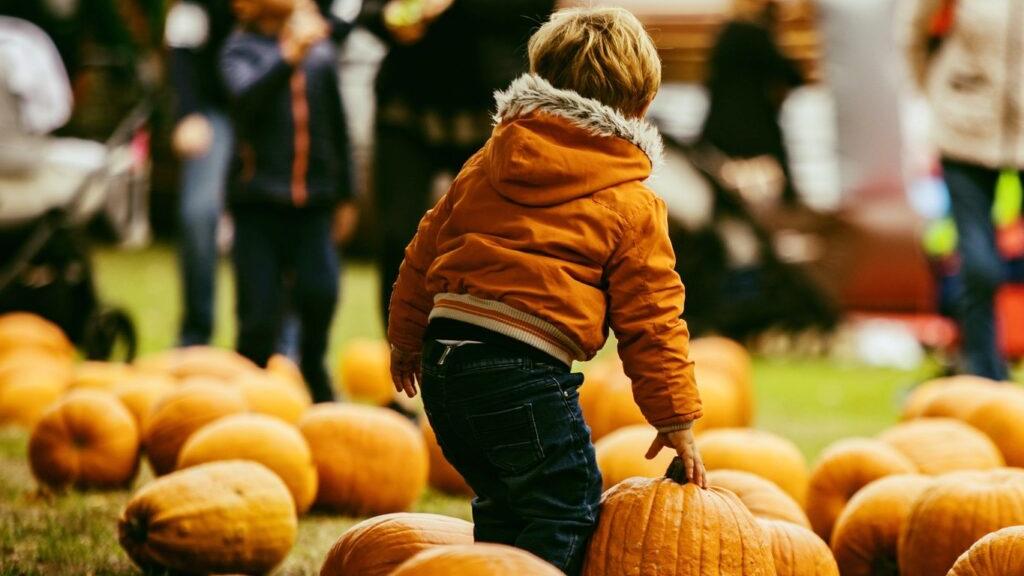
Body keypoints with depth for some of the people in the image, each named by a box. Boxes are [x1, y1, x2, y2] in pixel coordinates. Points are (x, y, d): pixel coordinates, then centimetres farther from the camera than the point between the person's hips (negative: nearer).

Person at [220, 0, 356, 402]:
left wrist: (344, 195, 21)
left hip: (313, 202, 2)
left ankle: (313, 371, 12)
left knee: (320, 292, -15)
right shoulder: (241, 48, 0)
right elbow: (247, 97, -22)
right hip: (259, 201, -2)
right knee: (259, 316, -2)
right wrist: (290, 55, -33)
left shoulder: (321, 51, 9)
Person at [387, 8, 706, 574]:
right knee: (570, 510, -2)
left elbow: (426, 248, 22)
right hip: (523, 368, -7)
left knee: (502, 502, 22)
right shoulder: (634, 207, 2)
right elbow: (652, 319, 3)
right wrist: (676, 420, 11)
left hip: (444, 357, 7)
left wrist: (406, 338, 34)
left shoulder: (486, 164, 17)